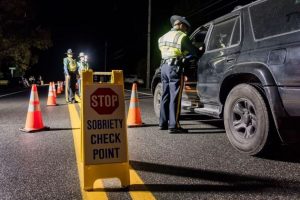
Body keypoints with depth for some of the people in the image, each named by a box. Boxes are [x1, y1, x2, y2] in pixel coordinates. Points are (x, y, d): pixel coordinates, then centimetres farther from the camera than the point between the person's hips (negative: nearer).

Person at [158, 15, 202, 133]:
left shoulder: (164, 37, 18)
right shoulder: (181, 36, -6)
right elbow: (194, 51, -4)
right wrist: (200, 54, 15)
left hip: (164, 67, 8)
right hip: (175, 67, -8)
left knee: (165, 96, 13)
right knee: (175, 98, -7)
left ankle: (163, 123, 19)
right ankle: (173, 126, -7)